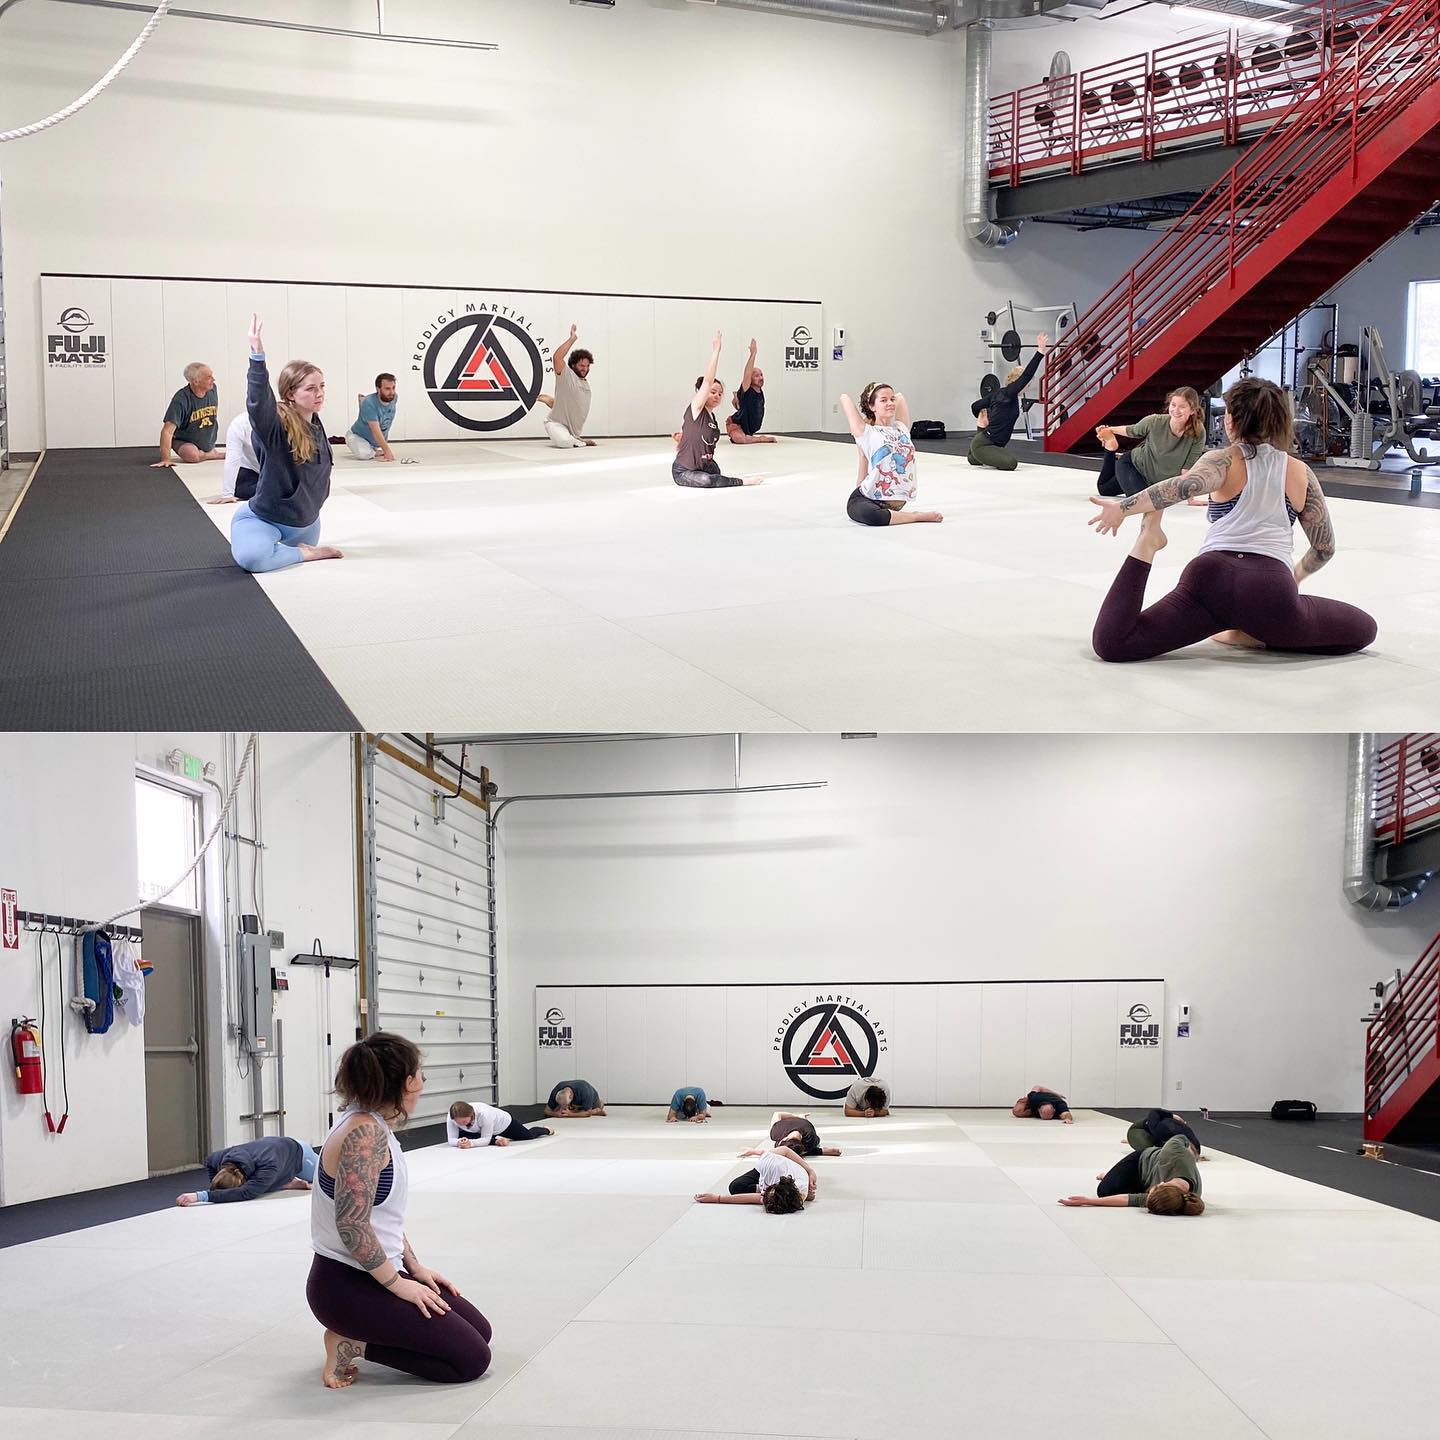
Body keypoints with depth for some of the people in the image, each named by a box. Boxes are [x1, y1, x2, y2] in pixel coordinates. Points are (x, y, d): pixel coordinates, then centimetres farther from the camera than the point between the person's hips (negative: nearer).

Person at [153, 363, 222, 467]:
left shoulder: (212, 390, -9)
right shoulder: (181, 399, -28)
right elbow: (167, 431, -33)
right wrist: (166, 460, -42)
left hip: (207, 443, 6)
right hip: (184, 442, -6)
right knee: (192, 455, -36)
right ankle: (217, 455, -7)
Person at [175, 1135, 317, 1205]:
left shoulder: (268, 1167, -53)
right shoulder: (223, 1158, -35)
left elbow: (246, 1193, -64)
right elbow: (209, 1161, -10)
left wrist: (200, 1196, -70)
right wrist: (216, 1187, -26)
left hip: (297, 1151, -4)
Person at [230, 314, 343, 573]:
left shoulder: (316, 427, -3)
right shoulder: (276, 427, -24)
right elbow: (258, 401, -46)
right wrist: (257, 354, -57)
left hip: (305, 522, 7)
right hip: (262, 518, -7)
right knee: (252, 558, -38)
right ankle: (307, 553, -12)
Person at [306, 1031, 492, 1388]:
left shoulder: (375, 1126, 8)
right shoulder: (364, 1133, -23)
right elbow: (352, 1225, -27)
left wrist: (414, 1268, 12)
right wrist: (398, 1284, -18)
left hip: (379, 1274, 10)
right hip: (347, 1287, -10)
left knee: (480, 1332, 12)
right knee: (472, 1359, -11)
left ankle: (355, 1338, 12)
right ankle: (353, 1345, -4)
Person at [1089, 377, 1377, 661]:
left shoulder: (1222, 461, 12)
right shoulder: (1301, 473, 19)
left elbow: (1186, 485, -13)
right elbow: (1324, 548, 25)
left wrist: (1123, 507, -19)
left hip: (1212, 577, 0)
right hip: (1271, 589, 0)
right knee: (1364, 629, 22)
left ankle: (1148, 541, -17)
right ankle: (1257, 636, 9)